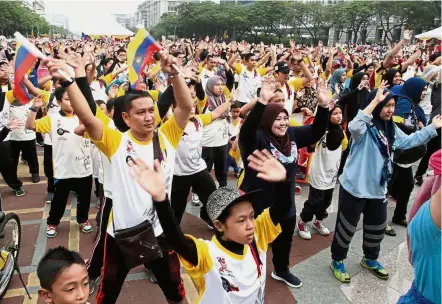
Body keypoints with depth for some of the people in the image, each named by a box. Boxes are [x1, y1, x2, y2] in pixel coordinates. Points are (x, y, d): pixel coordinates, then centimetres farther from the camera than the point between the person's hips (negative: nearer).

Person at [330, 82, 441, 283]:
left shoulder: (391, 128, 7)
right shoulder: (365, 126, -18)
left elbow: (408, 141, 22)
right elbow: (354, 127, -42)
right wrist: (375, 101, -38)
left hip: (377, 188, 8)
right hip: (355, 187, -8)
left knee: (377, 227, 22)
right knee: (347, 227, 7)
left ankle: (370, 259, 45)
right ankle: (337, 261, 27)